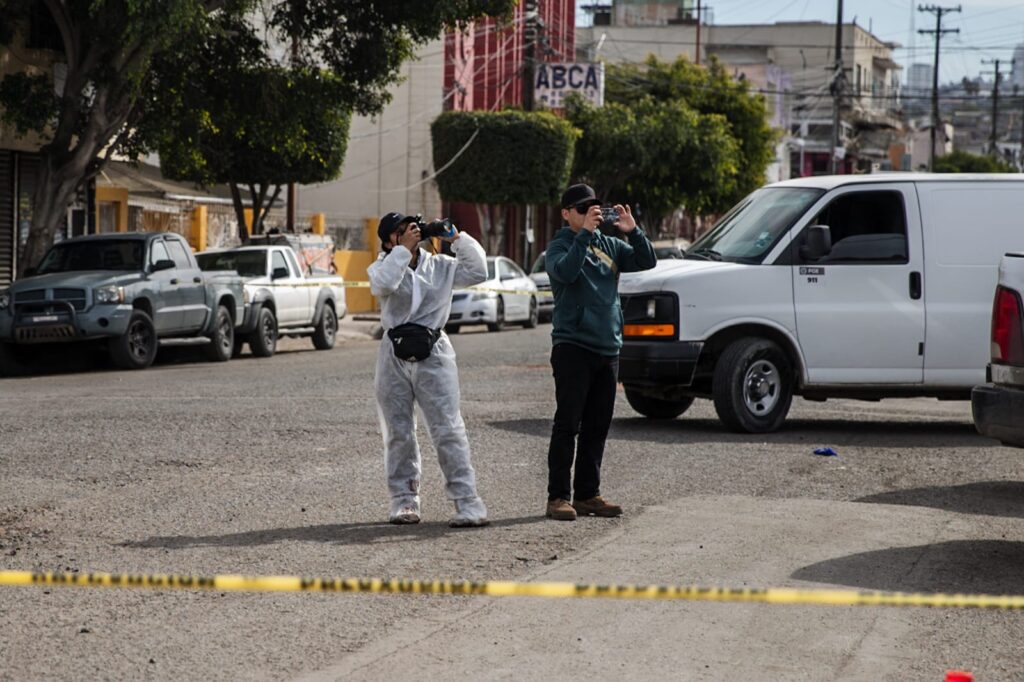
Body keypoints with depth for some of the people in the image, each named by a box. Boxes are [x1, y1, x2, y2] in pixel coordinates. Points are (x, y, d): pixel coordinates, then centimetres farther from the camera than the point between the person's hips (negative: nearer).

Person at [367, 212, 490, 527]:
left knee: (448, 430, -7)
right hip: (394, 357, 1)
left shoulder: (439, 265, 6)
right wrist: (405, 249, -21)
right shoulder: (385, 265, 2)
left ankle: (467, 501, -8)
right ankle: (404, 500, 16)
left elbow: (478, 271, 0)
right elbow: (381, 283, -21)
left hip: (433, 353, -1)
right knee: (398, 433, 7)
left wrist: (457, 238, -5)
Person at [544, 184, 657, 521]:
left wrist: (632, 231, -10)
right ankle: (558, 497, -5)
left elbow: (646, 262, 4)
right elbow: (565, 271, -24)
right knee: (568, 424, -6)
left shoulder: (609, 245, 13)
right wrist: (585, 233, -26)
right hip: (573, 346, -6)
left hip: (608, 348, 6)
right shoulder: (561, 246, -2)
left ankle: (587, 494, 16)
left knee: (597, 426, 9)